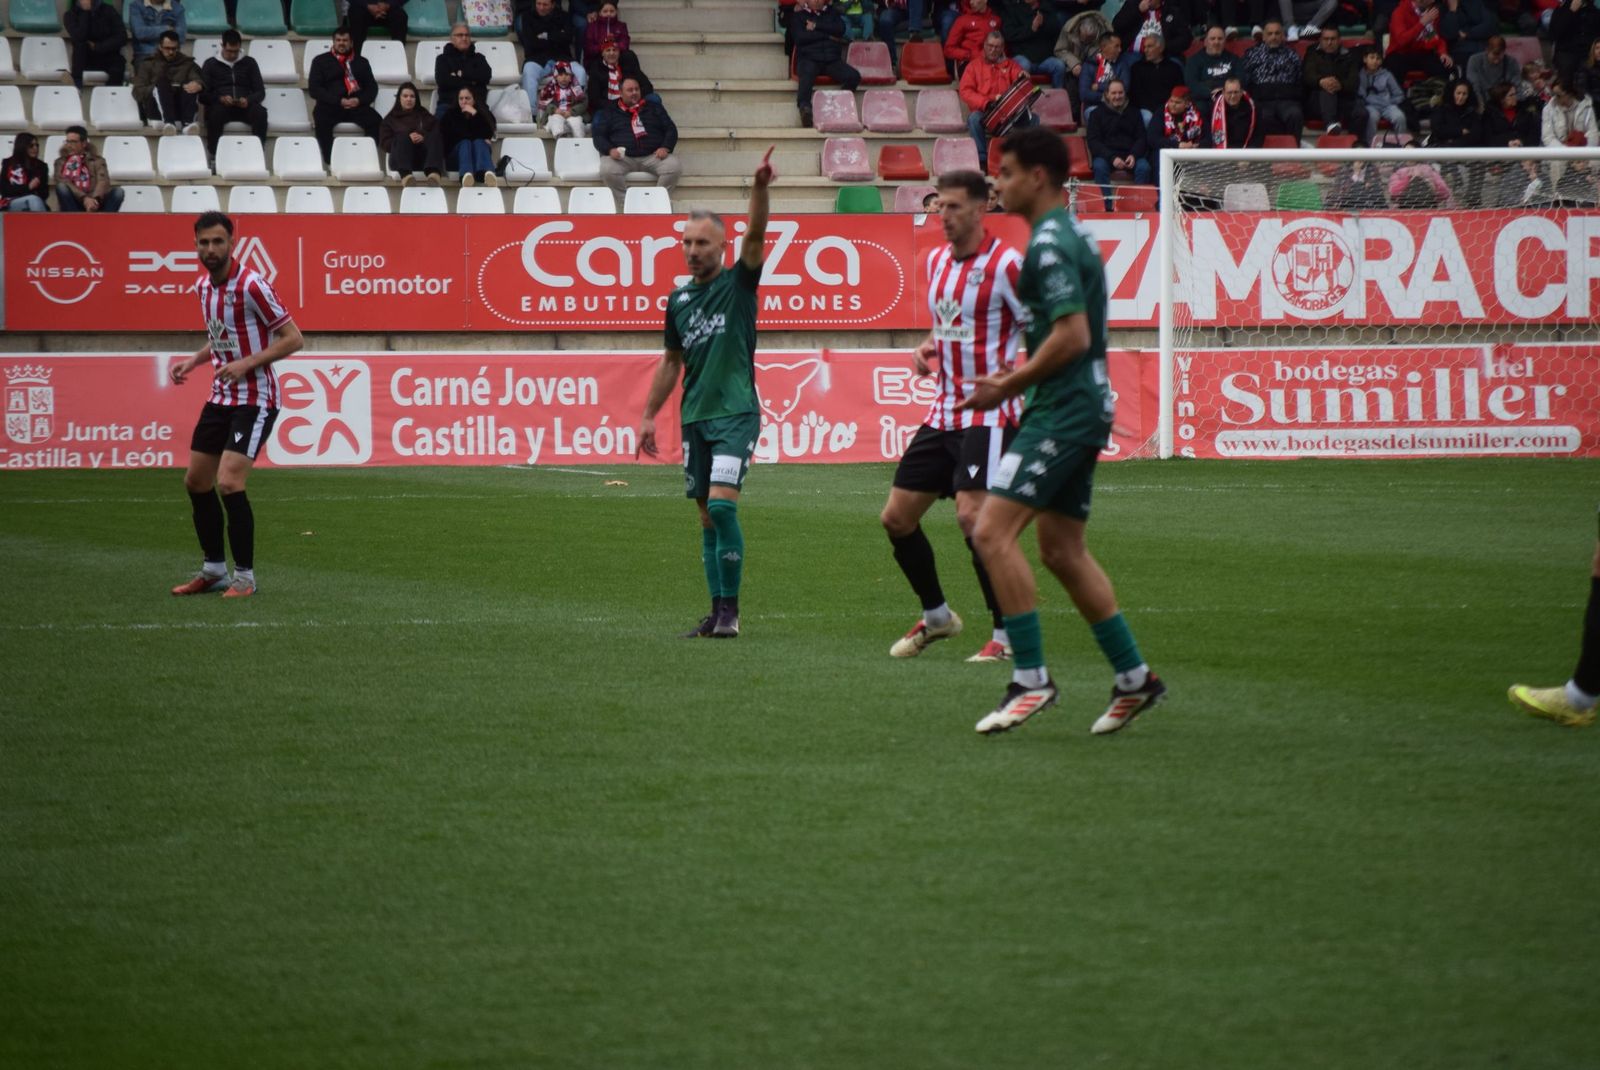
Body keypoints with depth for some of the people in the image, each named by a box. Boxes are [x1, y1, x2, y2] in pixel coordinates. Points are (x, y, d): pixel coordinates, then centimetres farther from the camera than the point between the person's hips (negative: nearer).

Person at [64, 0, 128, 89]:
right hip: (85, 58, 0)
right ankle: (76, 85, -26)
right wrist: (84, 12, -20)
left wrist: (97, 47, -17)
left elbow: (122, 37, -10)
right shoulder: (71, 15, -5)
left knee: (118, 65, -32)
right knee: (79, 45, -30)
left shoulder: (108, 11, -3)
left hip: (108, 56, 0)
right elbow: (79, 37, -23)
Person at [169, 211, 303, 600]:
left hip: (254, 399, -9)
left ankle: (245, 576, -6)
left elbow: (293, 338, -16)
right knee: (196, 481, 11)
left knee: (229, 482, -18)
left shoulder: (251, 286, -18)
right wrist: (194, 361, 7)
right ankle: (213, 569, 25)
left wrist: (246, 364, -24)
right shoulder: (203, 286, 7)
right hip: (220, 397, 9)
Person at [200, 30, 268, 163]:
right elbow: (203, 94, 4)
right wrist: (220, 99, -17)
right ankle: (214, 155, -34)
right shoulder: (211, 64, 12)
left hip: (245, 105, 1)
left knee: (260, 112, -33)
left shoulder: (249, 63, 16)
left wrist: (248, 100, -14)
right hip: (221, 105, -1)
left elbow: (260, 92, 10)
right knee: (215, 112, -38)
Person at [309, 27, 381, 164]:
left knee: (375, 121, -30)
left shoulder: (361, 62, 23)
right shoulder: (321, 61, 14)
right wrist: (339, 101, -11)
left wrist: (359, 100, -9)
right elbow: (314, 88, 2)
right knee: (322, 121, -37)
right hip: (330, 105, -2)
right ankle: (330, 161, -35)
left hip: (356, 105, 2)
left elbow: (372, 87, 14)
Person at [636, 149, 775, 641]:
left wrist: (760, 189, -34)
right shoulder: (679, 299, 13)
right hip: (694, 416, 6)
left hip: (736, 412, -6)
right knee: (708, 518, 7)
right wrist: (649, 416, 19)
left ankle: (730, 610, -11)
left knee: (722, 504, -17)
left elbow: (756, 234, -18)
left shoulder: (739, 283, -1)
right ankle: (718, 611, 12)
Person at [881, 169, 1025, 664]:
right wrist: (927, 348, 7)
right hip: (943, 413, 8)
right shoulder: (936, 261, 11)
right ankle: (936, 615, 27)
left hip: (989, 414, -8)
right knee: (897, 516, 7)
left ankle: (1007, 634, -10)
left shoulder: (1005, 264, -12)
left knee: (971, 513, -21)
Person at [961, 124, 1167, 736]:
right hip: (1081, 408, 11)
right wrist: (1013, 379, 18)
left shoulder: (1050, 244, -15)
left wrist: (1007, 386, -14)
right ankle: (1134, 678, 18)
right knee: (1061, 550, 14)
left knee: (992, 532, -15)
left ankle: (1031, 679, -16)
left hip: (1062, 409, -11)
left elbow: (1071, 335, -22)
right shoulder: (1072, 237, 17)